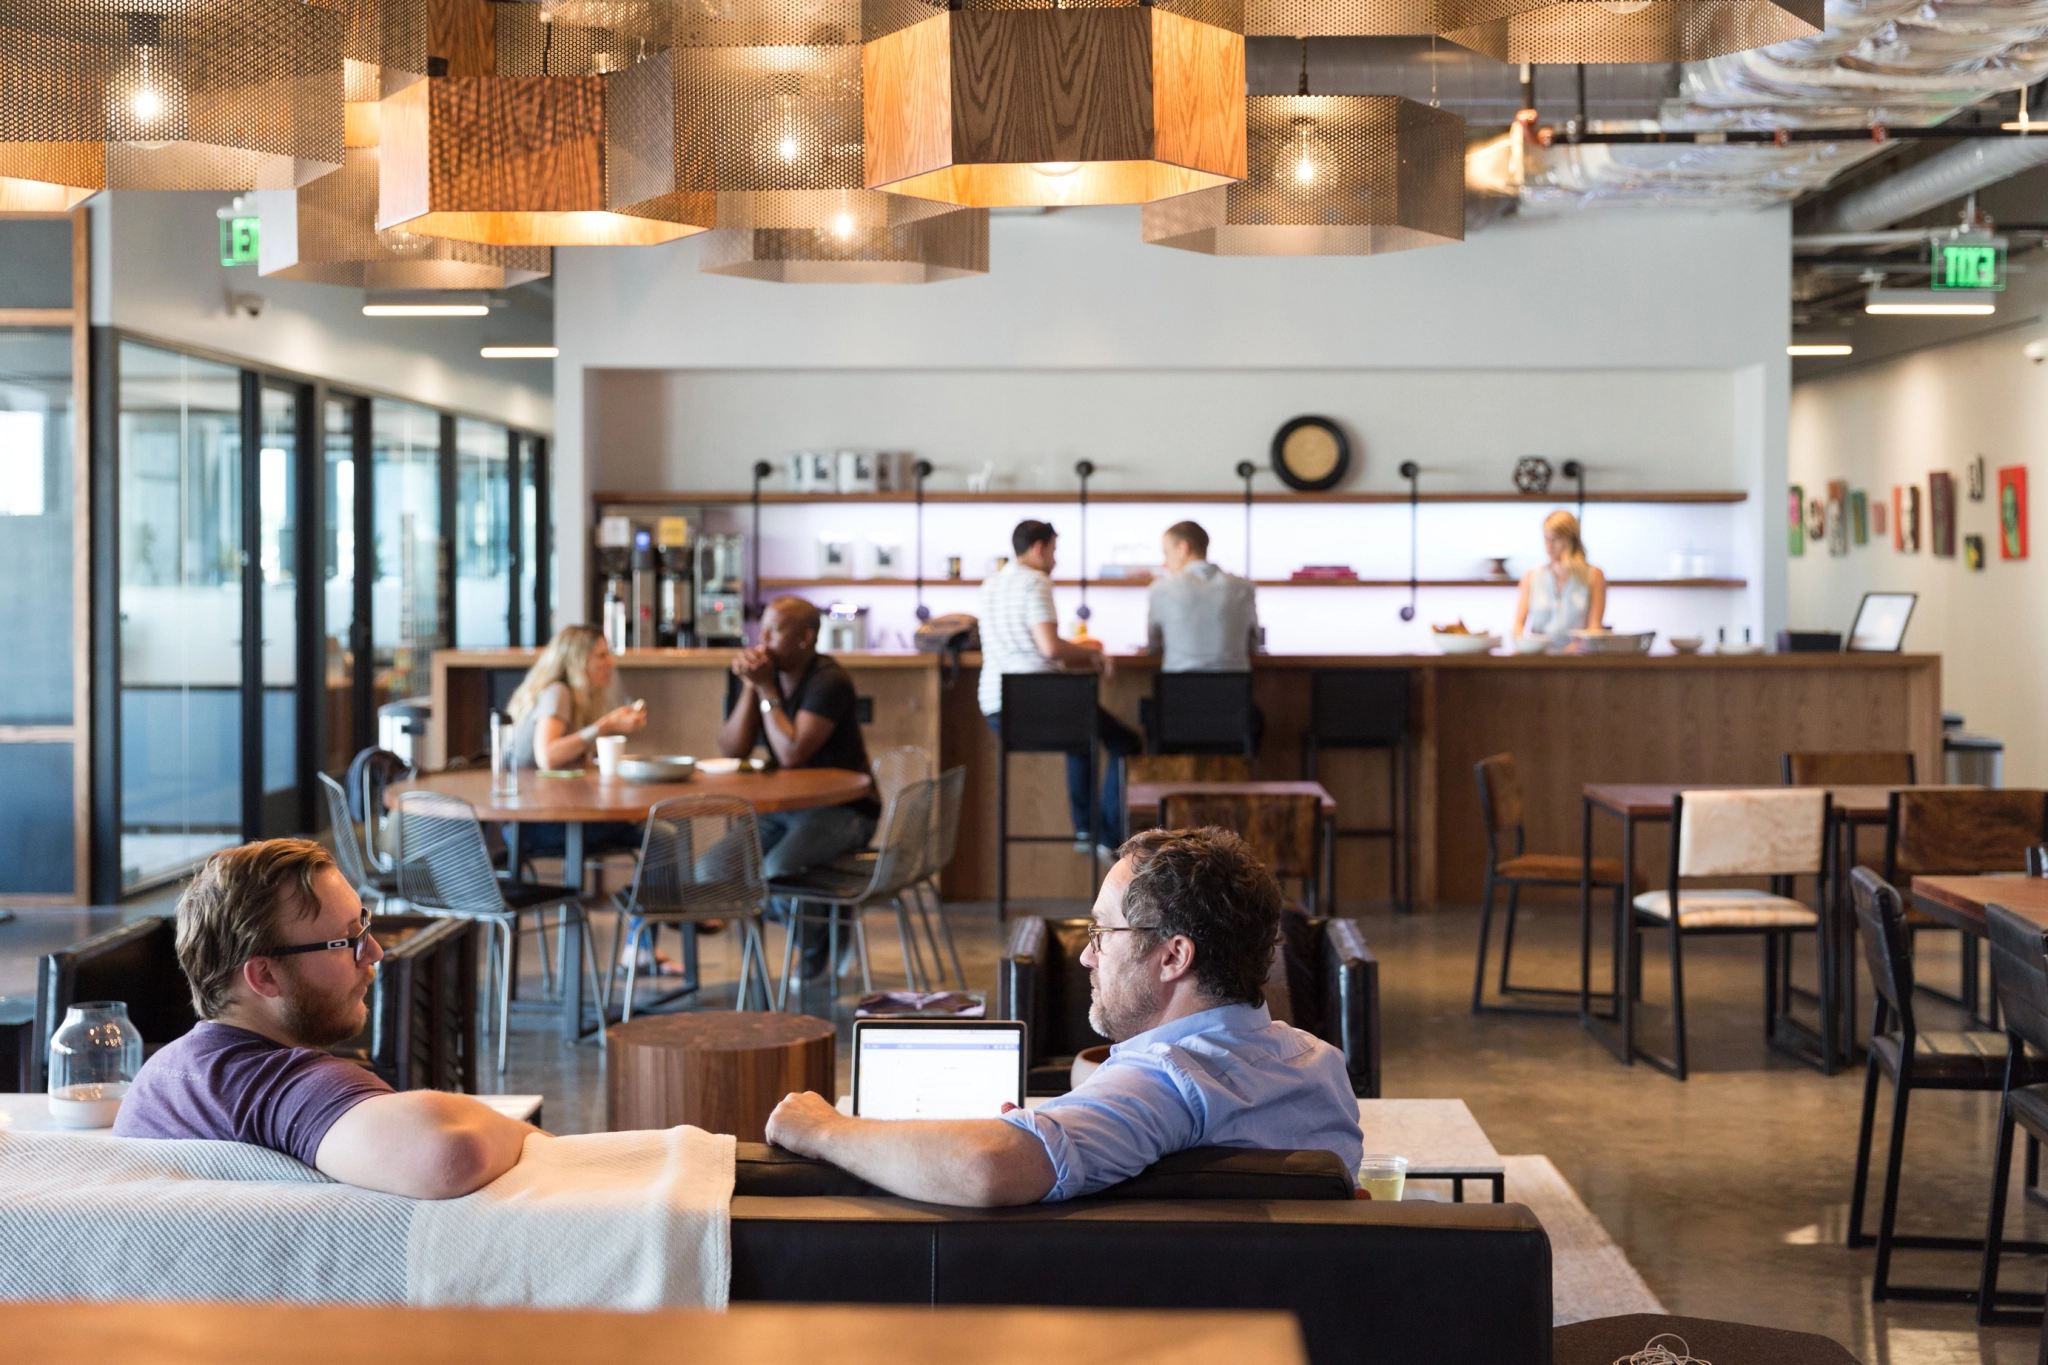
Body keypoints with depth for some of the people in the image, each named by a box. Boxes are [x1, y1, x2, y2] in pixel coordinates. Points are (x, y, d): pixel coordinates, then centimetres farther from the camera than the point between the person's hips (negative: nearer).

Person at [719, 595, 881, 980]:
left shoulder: (828, 682, -18)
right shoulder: (763, 674, 2)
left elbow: (791, 753, -28)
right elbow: (731, 750, -3)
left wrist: (766, 689, -22)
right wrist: (750, 687, -14)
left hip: (842, 812, -7)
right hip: (782, 808, 7)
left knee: (775, 871, -31)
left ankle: (817, 945, 2)